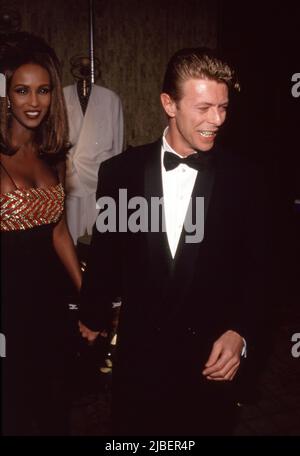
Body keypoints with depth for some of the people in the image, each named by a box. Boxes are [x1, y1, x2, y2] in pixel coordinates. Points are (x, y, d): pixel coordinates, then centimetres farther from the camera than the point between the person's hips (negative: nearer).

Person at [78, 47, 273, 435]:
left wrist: (241, 334, -13)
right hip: (139, 355, 1)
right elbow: (104, 256, 4)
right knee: (132, 427, 18)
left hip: (215, 359, 0)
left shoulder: (244, 179, -8)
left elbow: (257, 269, -1)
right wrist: (93, 317, 16)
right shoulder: (120, 171, -7)